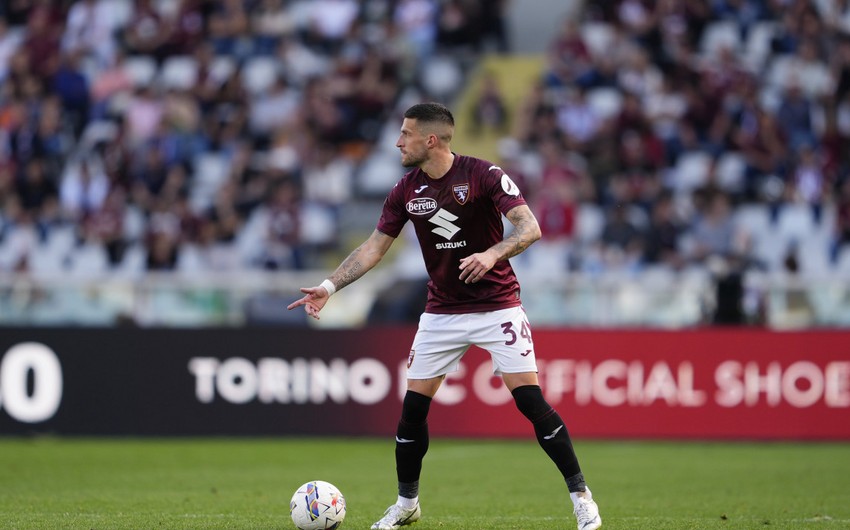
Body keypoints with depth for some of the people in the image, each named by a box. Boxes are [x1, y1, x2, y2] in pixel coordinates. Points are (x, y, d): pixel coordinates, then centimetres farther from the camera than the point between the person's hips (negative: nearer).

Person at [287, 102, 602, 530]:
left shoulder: (483, 175, -14)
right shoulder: (406, 189, 1)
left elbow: (529, 228, -21)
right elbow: (375, 246, 8)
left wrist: (492, 253, -39)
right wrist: (330, 286, 0)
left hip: (497, 306, -5)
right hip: (441, 313, 5)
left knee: (530, 399, -14)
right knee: (413, 406, 1)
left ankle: (580, 495, -3)